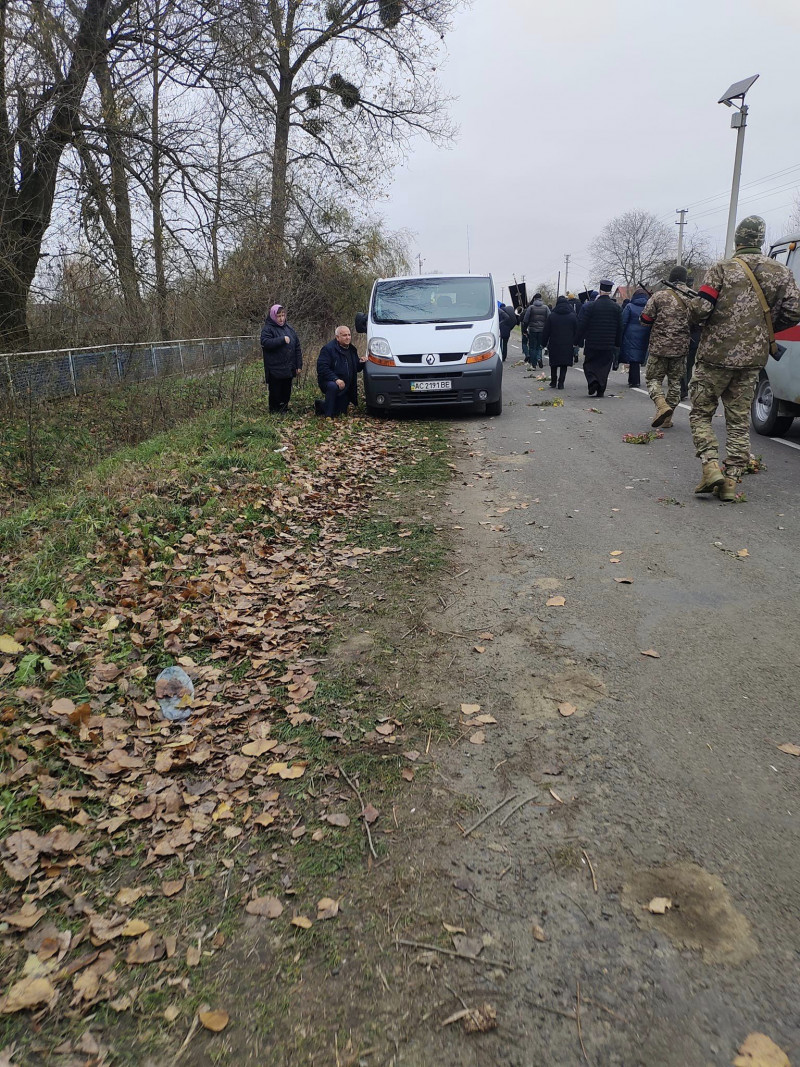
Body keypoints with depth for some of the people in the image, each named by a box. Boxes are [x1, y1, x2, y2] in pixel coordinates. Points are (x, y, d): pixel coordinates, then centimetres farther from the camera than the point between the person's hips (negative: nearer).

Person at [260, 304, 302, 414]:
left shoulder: (289, 328, 12)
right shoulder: (267, 329, -5)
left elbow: (297, 348, 13)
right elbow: (265, 342, -24)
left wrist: (299, 365, 7)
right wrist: (282, 339, -24)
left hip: (289, 369, 5)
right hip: (274, 370, -5)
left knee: (286, 393, 13)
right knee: (275, 394, 1)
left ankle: (284, 411, 25)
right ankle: (275, 413, 12)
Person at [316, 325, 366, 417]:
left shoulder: (352, 350, 10)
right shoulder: (328, 349, -14)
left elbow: (356, 368, 19)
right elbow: (322, 367, -22)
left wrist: (361, 363, -5)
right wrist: (336, 379, -32)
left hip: (346, 388, 7)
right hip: (329, 381, -7)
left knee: (342, 412, 12)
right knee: (333, 386, -42)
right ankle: (328, 416, -33)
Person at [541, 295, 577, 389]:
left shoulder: (551, 315, -1)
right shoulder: (573, 316, 0)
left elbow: (546, 331, 1)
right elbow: (576, 331, 3)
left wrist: (544, 343, 9)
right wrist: (575, 343, 10)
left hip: (554, 344, 0)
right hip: (568, 345, 0)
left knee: (554, 364, 13)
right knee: (564, 364, 4)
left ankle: (553, 382, 18)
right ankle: (561, 382, -2)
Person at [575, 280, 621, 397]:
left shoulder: (590, 306, -8)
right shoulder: (616, 307, 1)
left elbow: (582, 325, -8)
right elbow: (620, 327, 7)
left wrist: (579, 341, 0)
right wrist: (617, 343, 15)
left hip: (592, 343, -2)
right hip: (609, 344, 2)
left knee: (589, 365, 9)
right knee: (604, 367, 9)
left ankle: (592, 381, -16)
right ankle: (600, 390, 7)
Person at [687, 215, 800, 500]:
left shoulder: (722, 269, -6)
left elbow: (700, 308, -15)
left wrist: (695, 311, 8)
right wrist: (763, 329, 17)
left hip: (716, 354, -4)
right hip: (752, 359, 4)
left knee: (700, 413, 8)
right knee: (739, 420, 11)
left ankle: (711, 466, -9)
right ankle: (731, 480, 8)